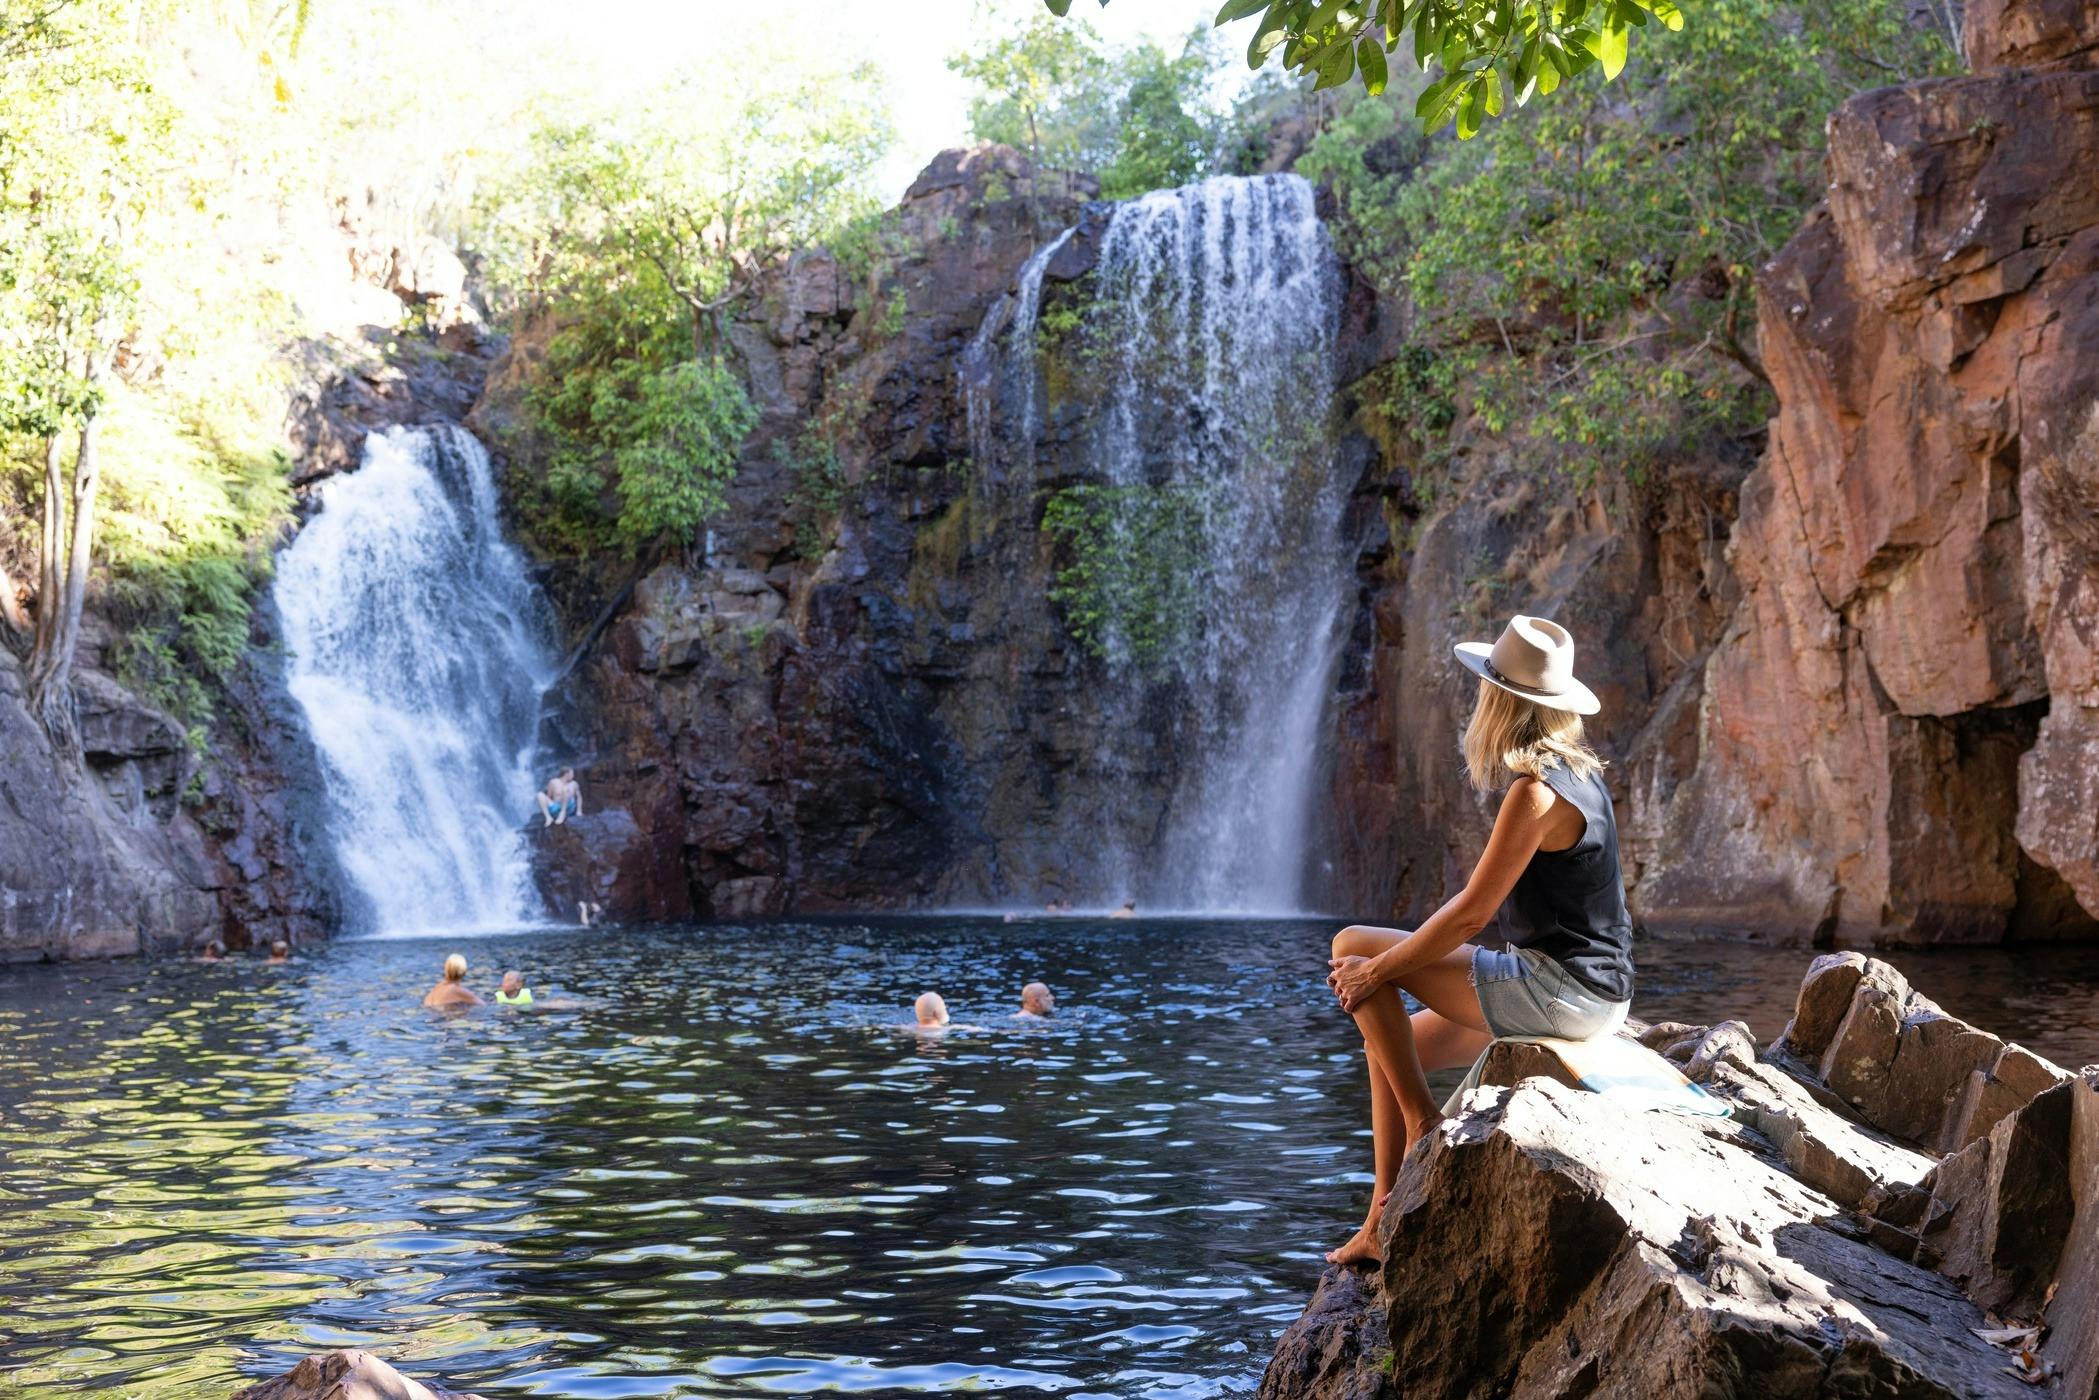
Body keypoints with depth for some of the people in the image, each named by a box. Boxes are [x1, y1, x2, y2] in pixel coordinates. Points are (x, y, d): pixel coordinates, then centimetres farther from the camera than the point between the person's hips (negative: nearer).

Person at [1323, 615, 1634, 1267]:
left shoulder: (1535, 791, -20)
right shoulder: (1577, 769, 10)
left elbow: (1471, 914, -18)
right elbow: (1482, 892, 17)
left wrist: (1376, 969, -7)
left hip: (1556, 991, -10)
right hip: (1592, 991, 10)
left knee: (1353, 946, -6)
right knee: (1395, 1043, 17)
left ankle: (1423, 1121, 2)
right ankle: (1381, 1227, 19)